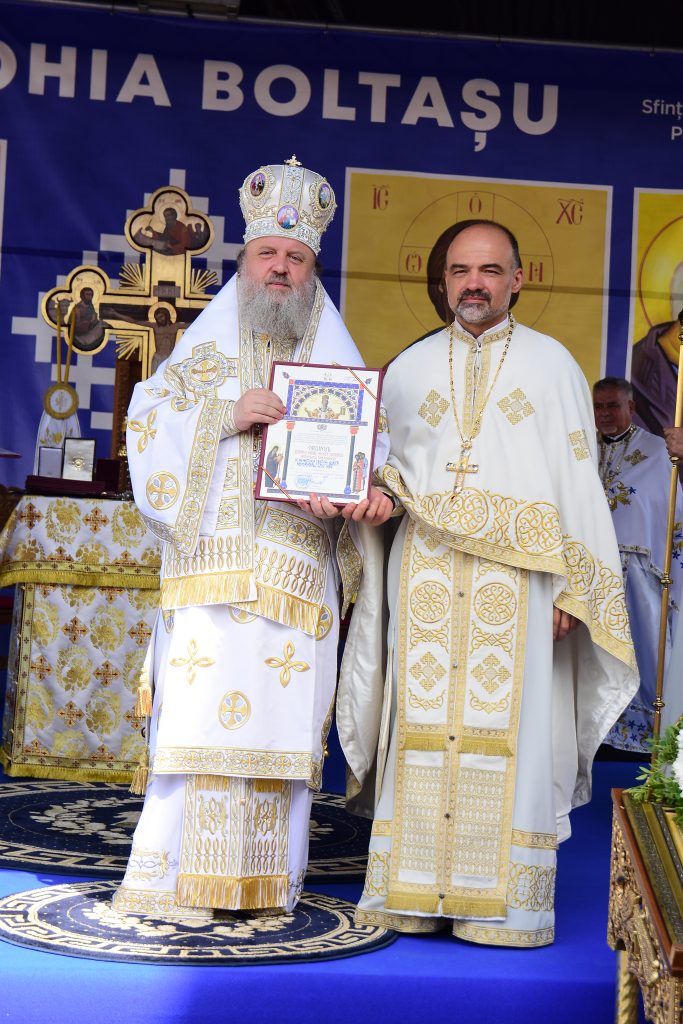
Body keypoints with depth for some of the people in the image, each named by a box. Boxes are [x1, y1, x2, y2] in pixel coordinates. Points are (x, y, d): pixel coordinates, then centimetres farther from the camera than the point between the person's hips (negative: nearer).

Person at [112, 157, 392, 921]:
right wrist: (225, 415, -12)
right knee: (201, 710, -10)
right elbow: (149, 430, 3)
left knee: (282, 718, -1)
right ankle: (175, 879, -6)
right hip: (213, 562, -2)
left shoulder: (338, 364, 17)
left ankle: (263, 879, 6)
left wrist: (365, 498, -13)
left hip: (299, 572, 2)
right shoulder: (202, 350, 13)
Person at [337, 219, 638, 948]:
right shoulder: (409, 367, 16)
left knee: (506, 727, -5)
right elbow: (378, 471, 18)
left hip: (516, 575, -2)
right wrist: (380, 496, -6)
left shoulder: (552, 364, 8)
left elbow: (579, 480, 3)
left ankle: (502, 899, 2)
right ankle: (414, 892, 7)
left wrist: (571, 587, -5)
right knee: (422, 724, 0)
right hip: (425, 573, 2)